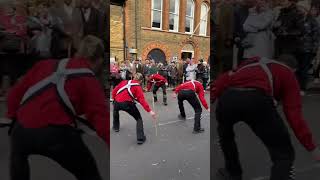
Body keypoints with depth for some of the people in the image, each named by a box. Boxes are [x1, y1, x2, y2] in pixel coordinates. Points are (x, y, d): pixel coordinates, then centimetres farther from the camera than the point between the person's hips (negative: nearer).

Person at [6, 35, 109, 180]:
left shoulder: (47, 64, 20)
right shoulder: (90, 81, 6)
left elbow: (16, 92, 20)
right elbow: (101, 118, -6)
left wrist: (13, 117, 36)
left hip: (22, 129, 5)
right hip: (58, 133, -4)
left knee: (18, 154, 41)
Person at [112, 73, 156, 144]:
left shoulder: (124, 82, 20)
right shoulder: (138, 87, 8)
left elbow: (114, 91, 18)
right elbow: (142, 100, -4)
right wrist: (150, 111, -6)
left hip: (117, 102, 5)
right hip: (127, 103, -4)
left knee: (115, 110, 41)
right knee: (139, 119, 14)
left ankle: (116, 127, 55)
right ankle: (140, 138, 4)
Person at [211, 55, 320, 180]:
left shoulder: (252, 62, 39)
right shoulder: (288, 73, 27)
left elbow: (225, 78, 24)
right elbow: (294, 114, 15)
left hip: (228, 98, 5)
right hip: (257, 100, -4)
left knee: (225, 132, 37)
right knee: (284, 154, 18)